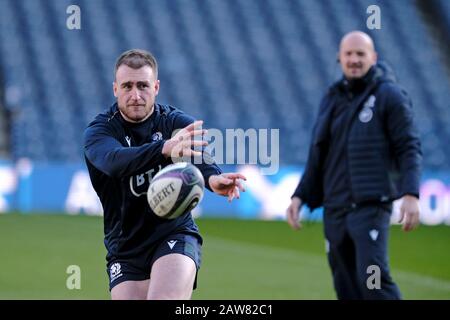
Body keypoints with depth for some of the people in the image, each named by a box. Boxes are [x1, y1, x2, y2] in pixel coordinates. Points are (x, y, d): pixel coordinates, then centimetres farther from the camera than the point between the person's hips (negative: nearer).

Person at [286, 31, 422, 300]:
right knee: (346, 288, 5)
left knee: (372, 277, -22)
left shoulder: (390, 95, -1)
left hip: (371, 205, -6)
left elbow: (410, 148, -6)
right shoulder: (332, 99, 17)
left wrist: (411, 194, -19)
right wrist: (300, 197, 13)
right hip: (335, 209, 6)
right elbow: (318, 156, 22)